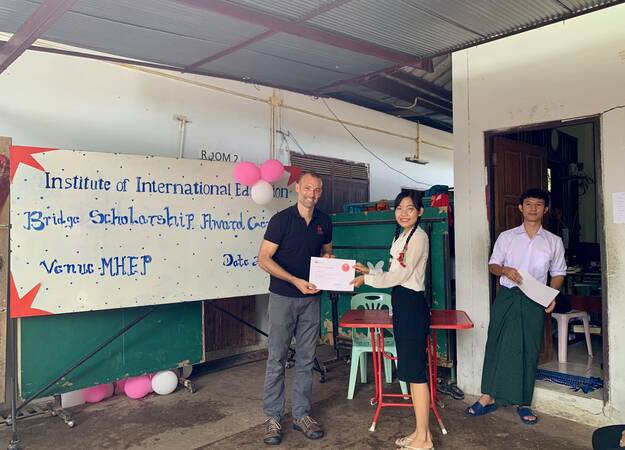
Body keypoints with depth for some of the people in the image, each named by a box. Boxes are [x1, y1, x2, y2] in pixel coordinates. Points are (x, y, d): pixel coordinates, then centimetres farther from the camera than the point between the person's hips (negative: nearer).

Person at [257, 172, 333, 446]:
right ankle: (273, 418, 16)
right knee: (276, 359, 3)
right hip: (283, 297, -4)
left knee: (306, 359, 11)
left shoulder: (324, 221, 4)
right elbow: (264, 259, -13)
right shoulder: (281, 219, -10)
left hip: (311, 298, 4)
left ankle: (301, 414, 23)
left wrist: (328, 259, -4)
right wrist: (296, 281, -20)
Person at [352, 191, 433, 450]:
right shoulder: (401, 236, 17)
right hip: (401, 305, 10)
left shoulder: (418, 236, -12)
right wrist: (369, 271, 13)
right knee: (410, 371, 14)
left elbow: (400, 275, -15)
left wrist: (366, 279, -8)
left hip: (412, 305, -10)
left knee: (415, 371, -3)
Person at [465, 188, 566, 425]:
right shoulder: (506, 237, 5)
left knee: (529, 350, 5)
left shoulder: (554, 242, 7)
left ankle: (523, 403, 18)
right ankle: (488, 397, 12)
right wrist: (504, 270, -16)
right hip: (506, 297, 0)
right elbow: (492, 265, 7)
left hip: (534, 301, 1)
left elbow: (558, 273, 12)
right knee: (496, 345, 2)